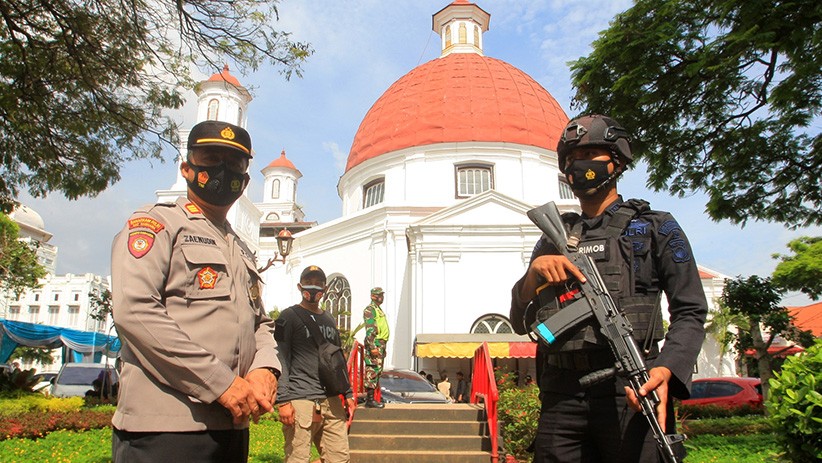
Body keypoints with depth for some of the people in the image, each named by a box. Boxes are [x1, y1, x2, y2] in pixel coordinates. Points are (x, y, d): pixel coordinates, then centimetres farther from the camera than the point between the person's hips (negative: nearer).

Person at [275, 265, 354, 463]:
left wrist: (348, 393, 18)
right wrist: (282, 401, -14)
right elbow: (281, 361, -7)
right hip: (300, 400, -6)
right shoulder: (288, 317, 0)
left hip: (331, 400, 6)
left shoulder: (329, 320, 20)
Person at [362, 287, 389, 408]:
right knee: (373, 371, -9)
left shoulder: (379, 310, 21)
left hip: (381, 344, 10)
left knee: (377, 372, 10)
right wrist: (373, 347, -24)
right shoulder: (369, 309, -9)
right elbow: (369, 330, -18)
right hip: (374, 344, -10)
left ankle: (372, 398, 15)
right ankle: (370, 400, -7)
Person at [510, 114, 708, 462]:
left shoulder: (655, 227, 10)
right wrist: (534, 271, -7)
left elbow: (689, 312, 2)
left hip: (631, 393, -2)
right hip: (560, 398, 3)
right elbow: (520, 322, 13)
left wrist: (666, 370, -17)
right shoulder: (553, 237, 18)